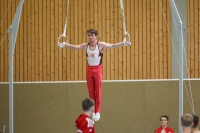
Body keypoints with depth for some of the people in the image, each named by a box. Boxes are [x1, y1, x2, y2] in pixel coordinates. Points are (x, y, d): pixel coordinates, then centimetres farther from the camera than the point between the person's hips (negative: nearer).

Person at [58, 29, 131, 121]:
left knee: (98, 91, 1)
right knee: (91, 91, 8)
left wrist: (123, 43, -34)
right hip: (89, 69, 3)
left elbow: (112, 46, -19)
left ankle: (98, 111, 8)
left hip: (98, 69, -3)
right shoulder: (85, 45, 0)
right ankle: (93, 111, 17)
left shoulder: (100, 45, -9)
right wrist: (65, 45, -22)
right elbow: (75, 47, -6)